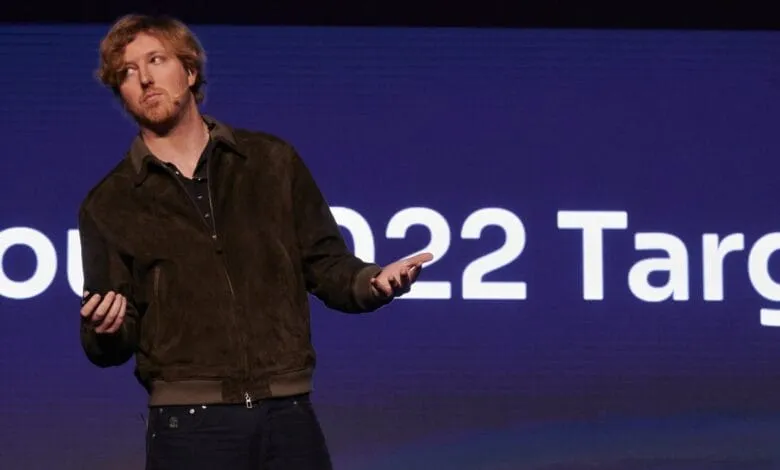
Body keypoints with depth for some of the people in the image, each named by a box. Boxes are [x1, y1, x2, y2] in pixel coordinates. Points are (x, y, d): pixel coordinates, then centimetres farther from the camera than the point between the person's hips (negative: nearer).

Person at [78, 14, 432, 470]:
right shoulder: (109, 205, 7)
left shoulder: (273, 161, 10)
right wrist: (106, 331, -16)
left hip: (289, 416, 1)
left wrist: (373, 281, -8)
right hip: (188, 426, -1)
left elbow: (326, 266, 12)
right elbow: (112, 346, 7)